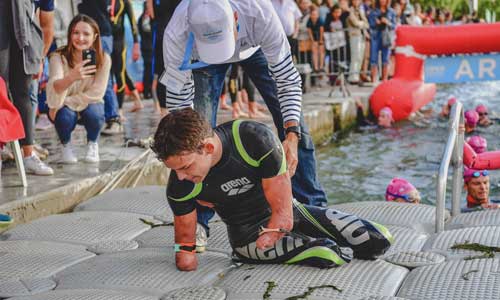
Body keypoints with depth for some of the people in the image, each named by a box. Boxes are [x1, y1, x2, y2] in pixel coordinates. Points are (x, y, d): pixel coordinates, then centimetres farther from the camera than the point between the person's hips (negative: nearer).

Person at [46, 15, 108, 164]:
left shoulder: (103, 59, -19)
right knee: (65, 115, -33)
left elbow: (96, 93, -19)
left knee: (94, 113, -32)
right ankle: (65, 145, 3)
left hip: (89, 105, 1)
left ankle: (92, 144, 2)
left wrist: (66, 102, -26)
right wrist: (71, 77, -62)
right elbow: (55, 87, -40)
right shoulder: (59, 57, -23)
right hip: (64, 107, -1)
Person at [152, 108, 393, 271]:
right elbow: (185, 240, -2)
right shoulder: (179, 187, -22)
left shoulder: (255, 139, -29)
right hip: (247, 234, -1)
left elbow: (283, 216, -21)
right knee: (329, 256, -28)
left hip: (287, 212, 1)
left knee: (379, 241, -8)